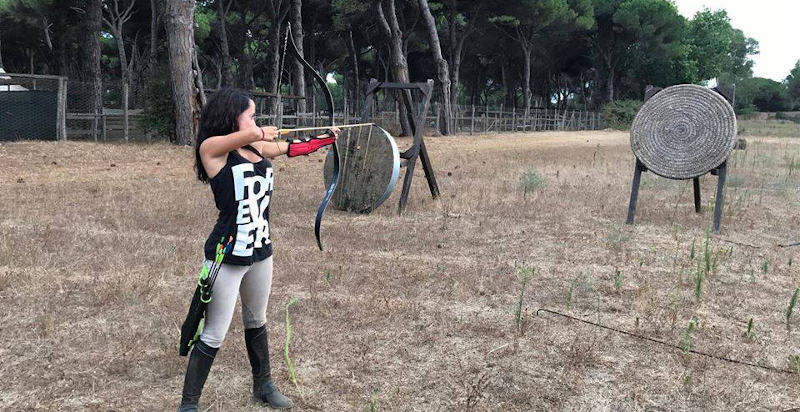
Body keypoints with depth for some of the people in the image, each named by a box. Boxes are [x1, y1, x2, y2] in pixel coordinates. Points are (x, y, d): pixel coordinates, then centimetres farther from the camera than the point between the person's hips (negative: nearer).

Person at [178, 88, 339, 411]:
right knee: (213, 336, 0)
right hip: (227, 257, -7)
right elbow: (251, 135, -27)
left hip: (260, 252, 7)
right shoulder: (212, 148, -13)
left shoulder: (260, 149, 7)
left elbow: (293, 148, 21)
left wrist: (328, 137, 30)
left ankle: (262, 386, 41)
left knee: (257, 321, 23)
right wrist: (265, 133, -5)